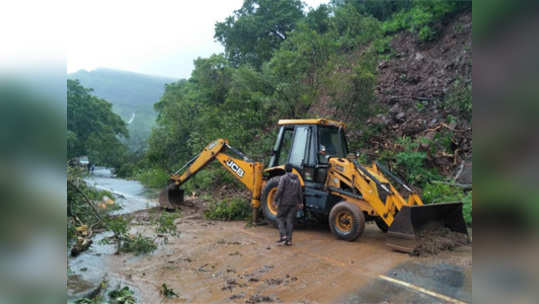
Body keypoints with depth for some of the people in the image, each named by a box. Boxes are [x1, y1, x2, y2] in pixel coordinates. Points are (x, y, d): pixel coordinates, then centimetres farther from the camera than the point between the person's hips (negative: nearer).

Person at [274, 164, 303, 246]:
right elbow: (300, 191, 10)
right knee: (290, 221, 7)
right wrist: (300, 202, 19)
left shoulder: (283, 178, -9)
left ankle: (283, 235, -4)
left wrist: (275, 200, -10)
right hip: (293, 203, 5)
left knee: (280, 218, 10)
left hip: (284, 202, -4)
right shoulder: (296, 179, 8)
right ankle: (289, 240, 4)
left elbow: (279, 190, -17)